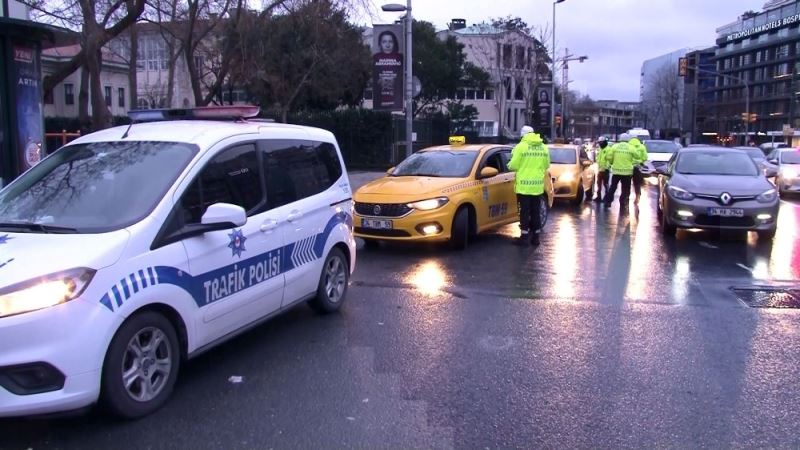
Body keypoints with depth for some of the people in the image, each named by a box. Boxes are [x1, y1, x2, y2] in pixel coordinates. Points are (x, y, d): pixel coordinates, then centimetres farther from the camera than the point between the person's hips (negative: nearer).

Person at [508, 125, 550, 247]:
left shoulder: (521, 146, -9)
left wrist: (509, 165, 13)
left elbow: (513, 166, -9)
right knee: (535, 212, 12)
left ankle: (525, 237, 2)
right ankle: (535, 237, 17)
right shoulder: (543, 147, 7)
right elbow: (546, 165, 13)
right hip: (538, 186, 5)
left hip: (524, 185, -5)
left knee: (525, 212, 1)